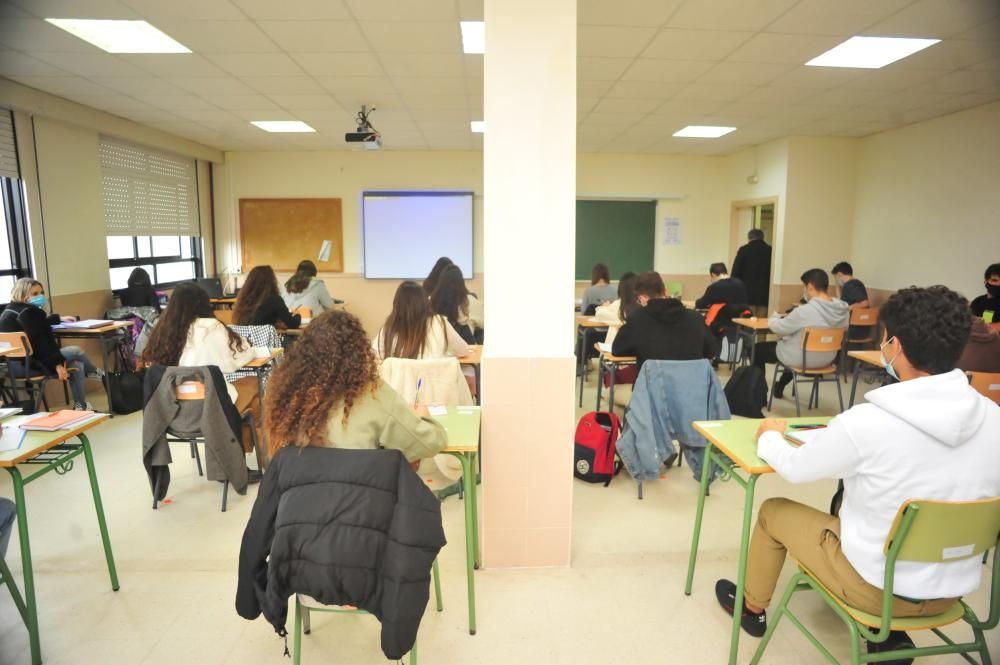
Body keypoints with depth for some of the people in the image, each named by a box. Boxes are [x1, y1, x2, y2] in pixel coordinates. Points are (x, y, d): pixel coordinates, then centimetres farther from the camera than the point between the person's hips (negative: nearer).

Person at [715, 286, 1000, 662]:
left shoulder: (866, 422, -28)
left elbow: (793, 469, -12)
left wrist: (769, 436, 9)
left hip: (877, 585, -5)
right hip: (953, 589, 6)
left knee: (773, 511, 17)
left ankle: (752, 607, 40)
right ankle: (889, 634, 32)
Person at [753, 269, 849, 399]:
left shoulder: (804, 311, -29)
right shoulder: (843, 310, -9)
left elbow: (779, 328, -15)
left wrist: (773, 319, 8)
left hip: (802, 359, -7)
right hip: (827, 359, 7)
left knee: (758, 349, 15)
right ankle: (779, 387, 51)